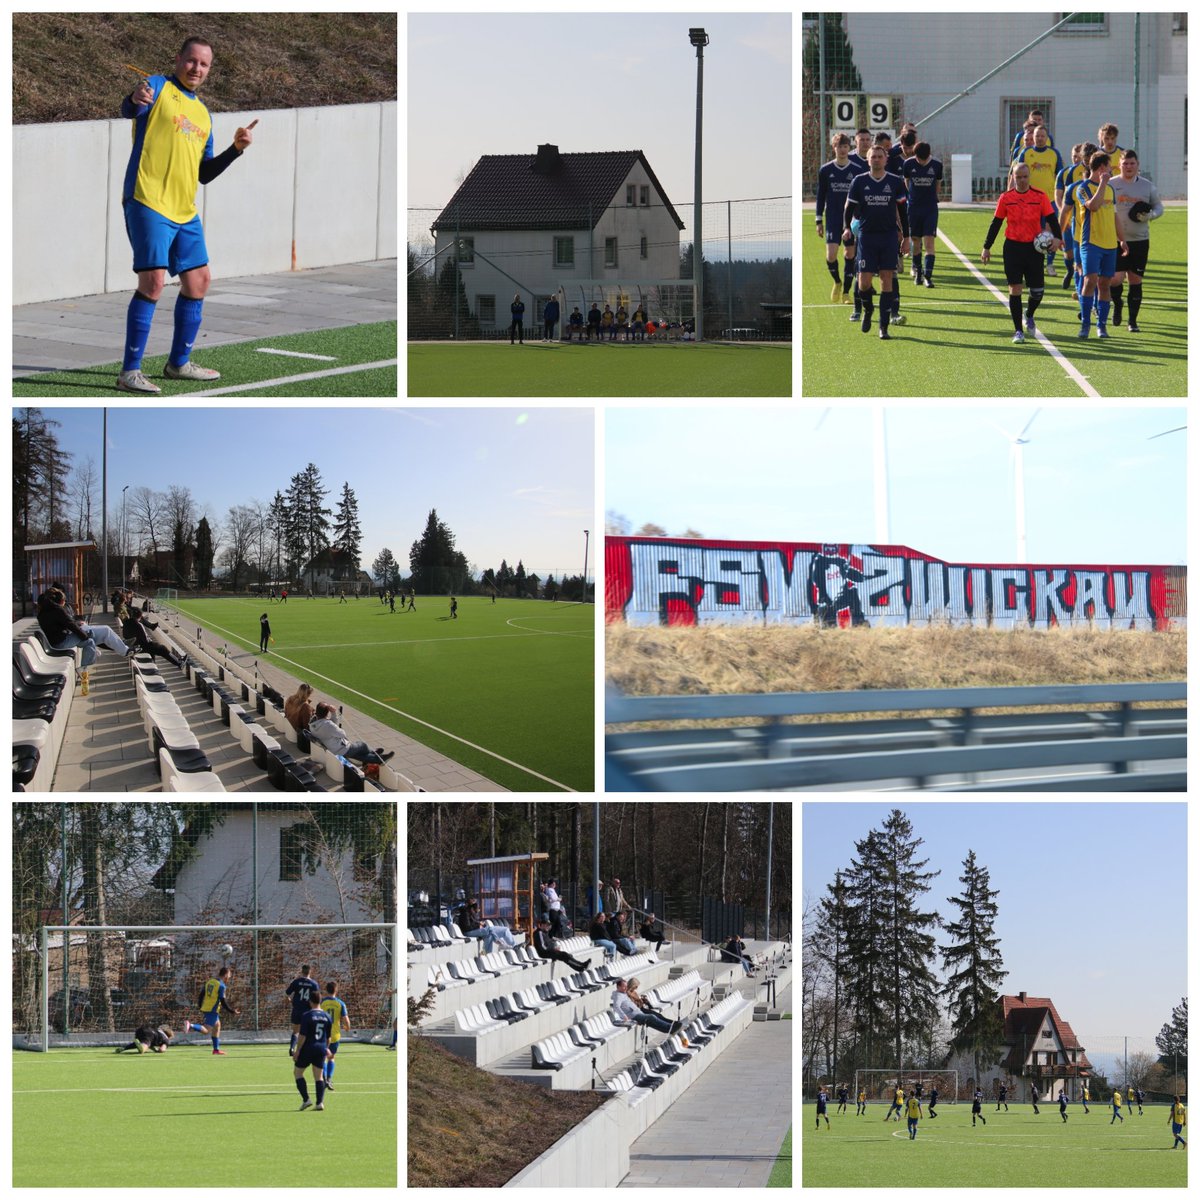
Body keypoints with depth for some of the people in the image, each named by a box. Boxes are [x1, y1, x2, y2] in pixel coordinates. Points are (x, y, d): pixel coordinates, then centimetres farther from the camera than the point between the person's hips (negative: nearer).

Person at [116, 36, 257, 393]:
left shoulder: (203, 114, 20)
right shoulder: (159, 88, -1)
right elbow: (129, 110, -24)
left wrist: (235, 149, 8)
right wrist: (134, 100, -47)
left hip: (185, 211, 8)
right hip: (148, 202, -8)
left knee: (199, 281, 12)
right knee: (153, 281, -16)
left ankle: (179, 363, 27)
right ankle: (130, 371, -14)